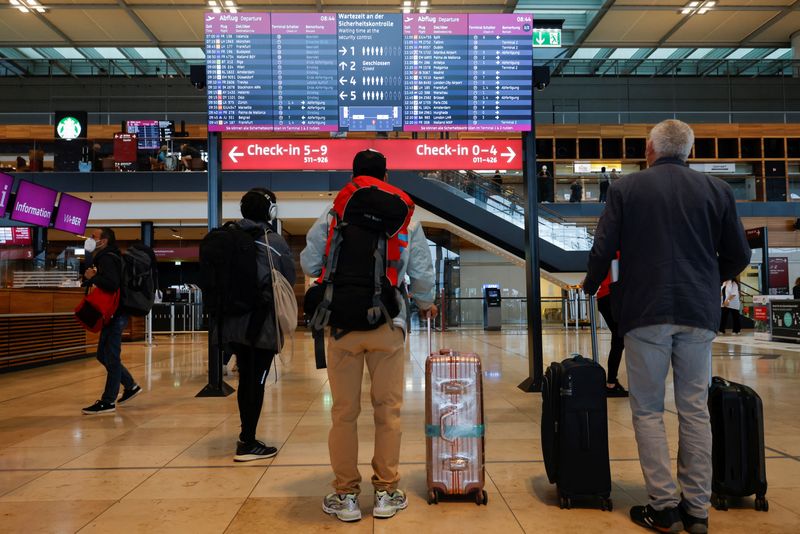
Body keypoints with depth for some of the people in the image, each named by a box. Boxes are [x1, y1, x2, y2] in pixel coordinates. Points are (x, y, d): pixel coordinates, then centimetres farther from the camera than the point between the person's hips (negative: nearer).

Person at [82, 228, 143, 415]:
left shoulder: (107, 259, -13)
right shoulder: (102, 258, 18)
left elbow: (112, 284, -28)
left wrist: (93, 277, -19)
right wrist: (89, 277, 0)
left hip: (115, 315, -10)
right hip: (111, 314, 10)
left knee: (111, 357, -6)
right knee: (103, 355, 15)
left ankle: (108, 402, -2)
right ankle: (130, 386, 24)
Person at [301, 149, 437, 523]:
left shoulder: (332, 216, 2)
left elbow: (308, 263, 5)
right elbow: (422, 272, 5)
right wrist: (425, 304, 24)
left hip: (342, 324, 0)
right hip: (388, 324, 1)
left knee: (344, 412, 7)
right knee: (388, 410, 8)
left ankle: (346, 495, 14)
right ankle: (386, 493, 16)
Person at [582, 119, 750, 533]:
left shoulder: (625, 189, -1)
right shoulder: (717, 190, 7)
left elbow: (602, 250, -5)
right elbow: (738, 256, 9)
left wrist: (590, 288, 13)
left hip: (645, 312, -3)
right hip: (699, 313, 3)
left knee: (648, 410, 5)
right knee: (695, 410, 9)